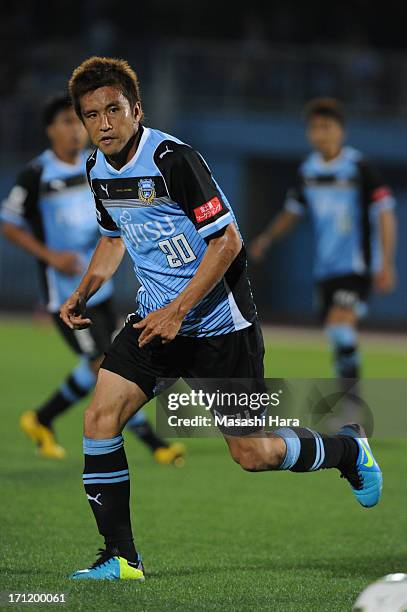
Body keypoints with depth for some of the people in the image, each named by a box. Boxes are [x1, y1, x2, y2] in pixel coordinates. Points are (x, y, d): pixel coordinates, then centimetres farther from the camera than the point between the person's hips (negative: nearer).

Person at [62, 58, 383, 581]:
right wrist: (83, 293, 8)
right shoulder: (99, 169, 3)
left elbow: (226, 240, -21)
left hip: (218, 325, -7)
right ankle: (120, 558, -1)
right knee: (99, 419, -10)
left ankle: (347, 450, 29)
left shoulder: (172, 159, -21)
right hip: (155, 317, 7)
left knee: (252, 454, -1)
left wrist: (178, 311, -24)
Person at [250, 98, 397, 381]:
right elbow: (293, 211, 20)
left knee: (340, 326, -21)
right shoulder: (308, 170, 6)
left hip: (357, 266, -6)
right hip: (325, 269, 6)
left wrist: (386, 264, -14)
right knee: (336, 336, 10)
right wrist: (266, 238, 4)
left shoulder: (360, 167, -11)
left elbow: (385, 214, -9)